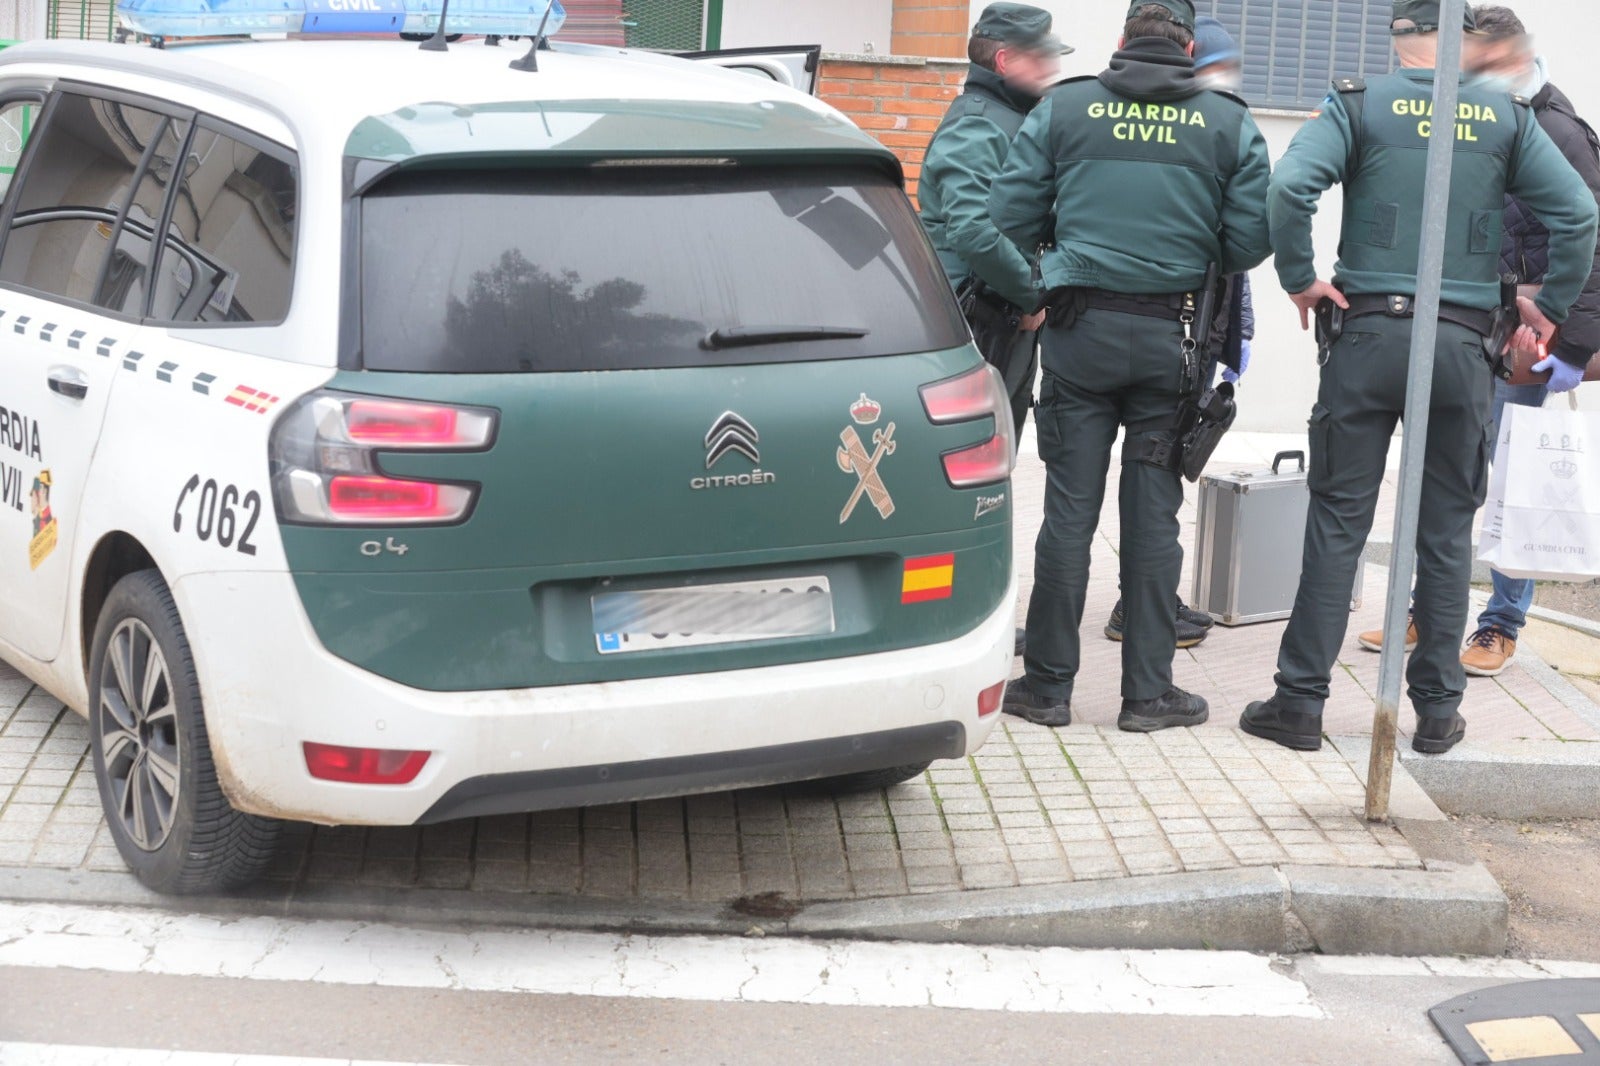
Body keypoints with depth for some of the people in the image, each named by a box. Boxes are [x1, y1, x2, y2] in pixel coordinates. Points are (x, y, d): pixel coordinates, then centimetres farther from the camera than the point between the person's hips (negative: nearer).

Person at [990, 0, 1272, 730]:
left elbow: (1009, 217, -1)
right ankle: (1148, 691, 12)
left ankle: (1049, 684, 10)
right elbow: (1251, 240, -2)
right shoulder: (1228, 123, 1)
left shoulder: (1063, 108, 1)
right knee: (1153, 514, 6)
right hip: (1171, 335, 0)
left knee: (1070, 508, 5)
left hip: (1080, 329, 0)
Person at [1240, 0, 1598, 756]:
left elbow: (1289, 188, -16)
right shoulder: (1505, 118, 5)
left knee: (1337, 522, 3)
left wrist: (1299, 278, -5)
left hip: (1368, 332, -1)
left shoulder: (1358, 106, -1)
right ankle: (1437, 709, 15)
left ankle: (1301, 701, 5)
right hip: (1461, 344, 1)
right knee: (1446, 533, 9)